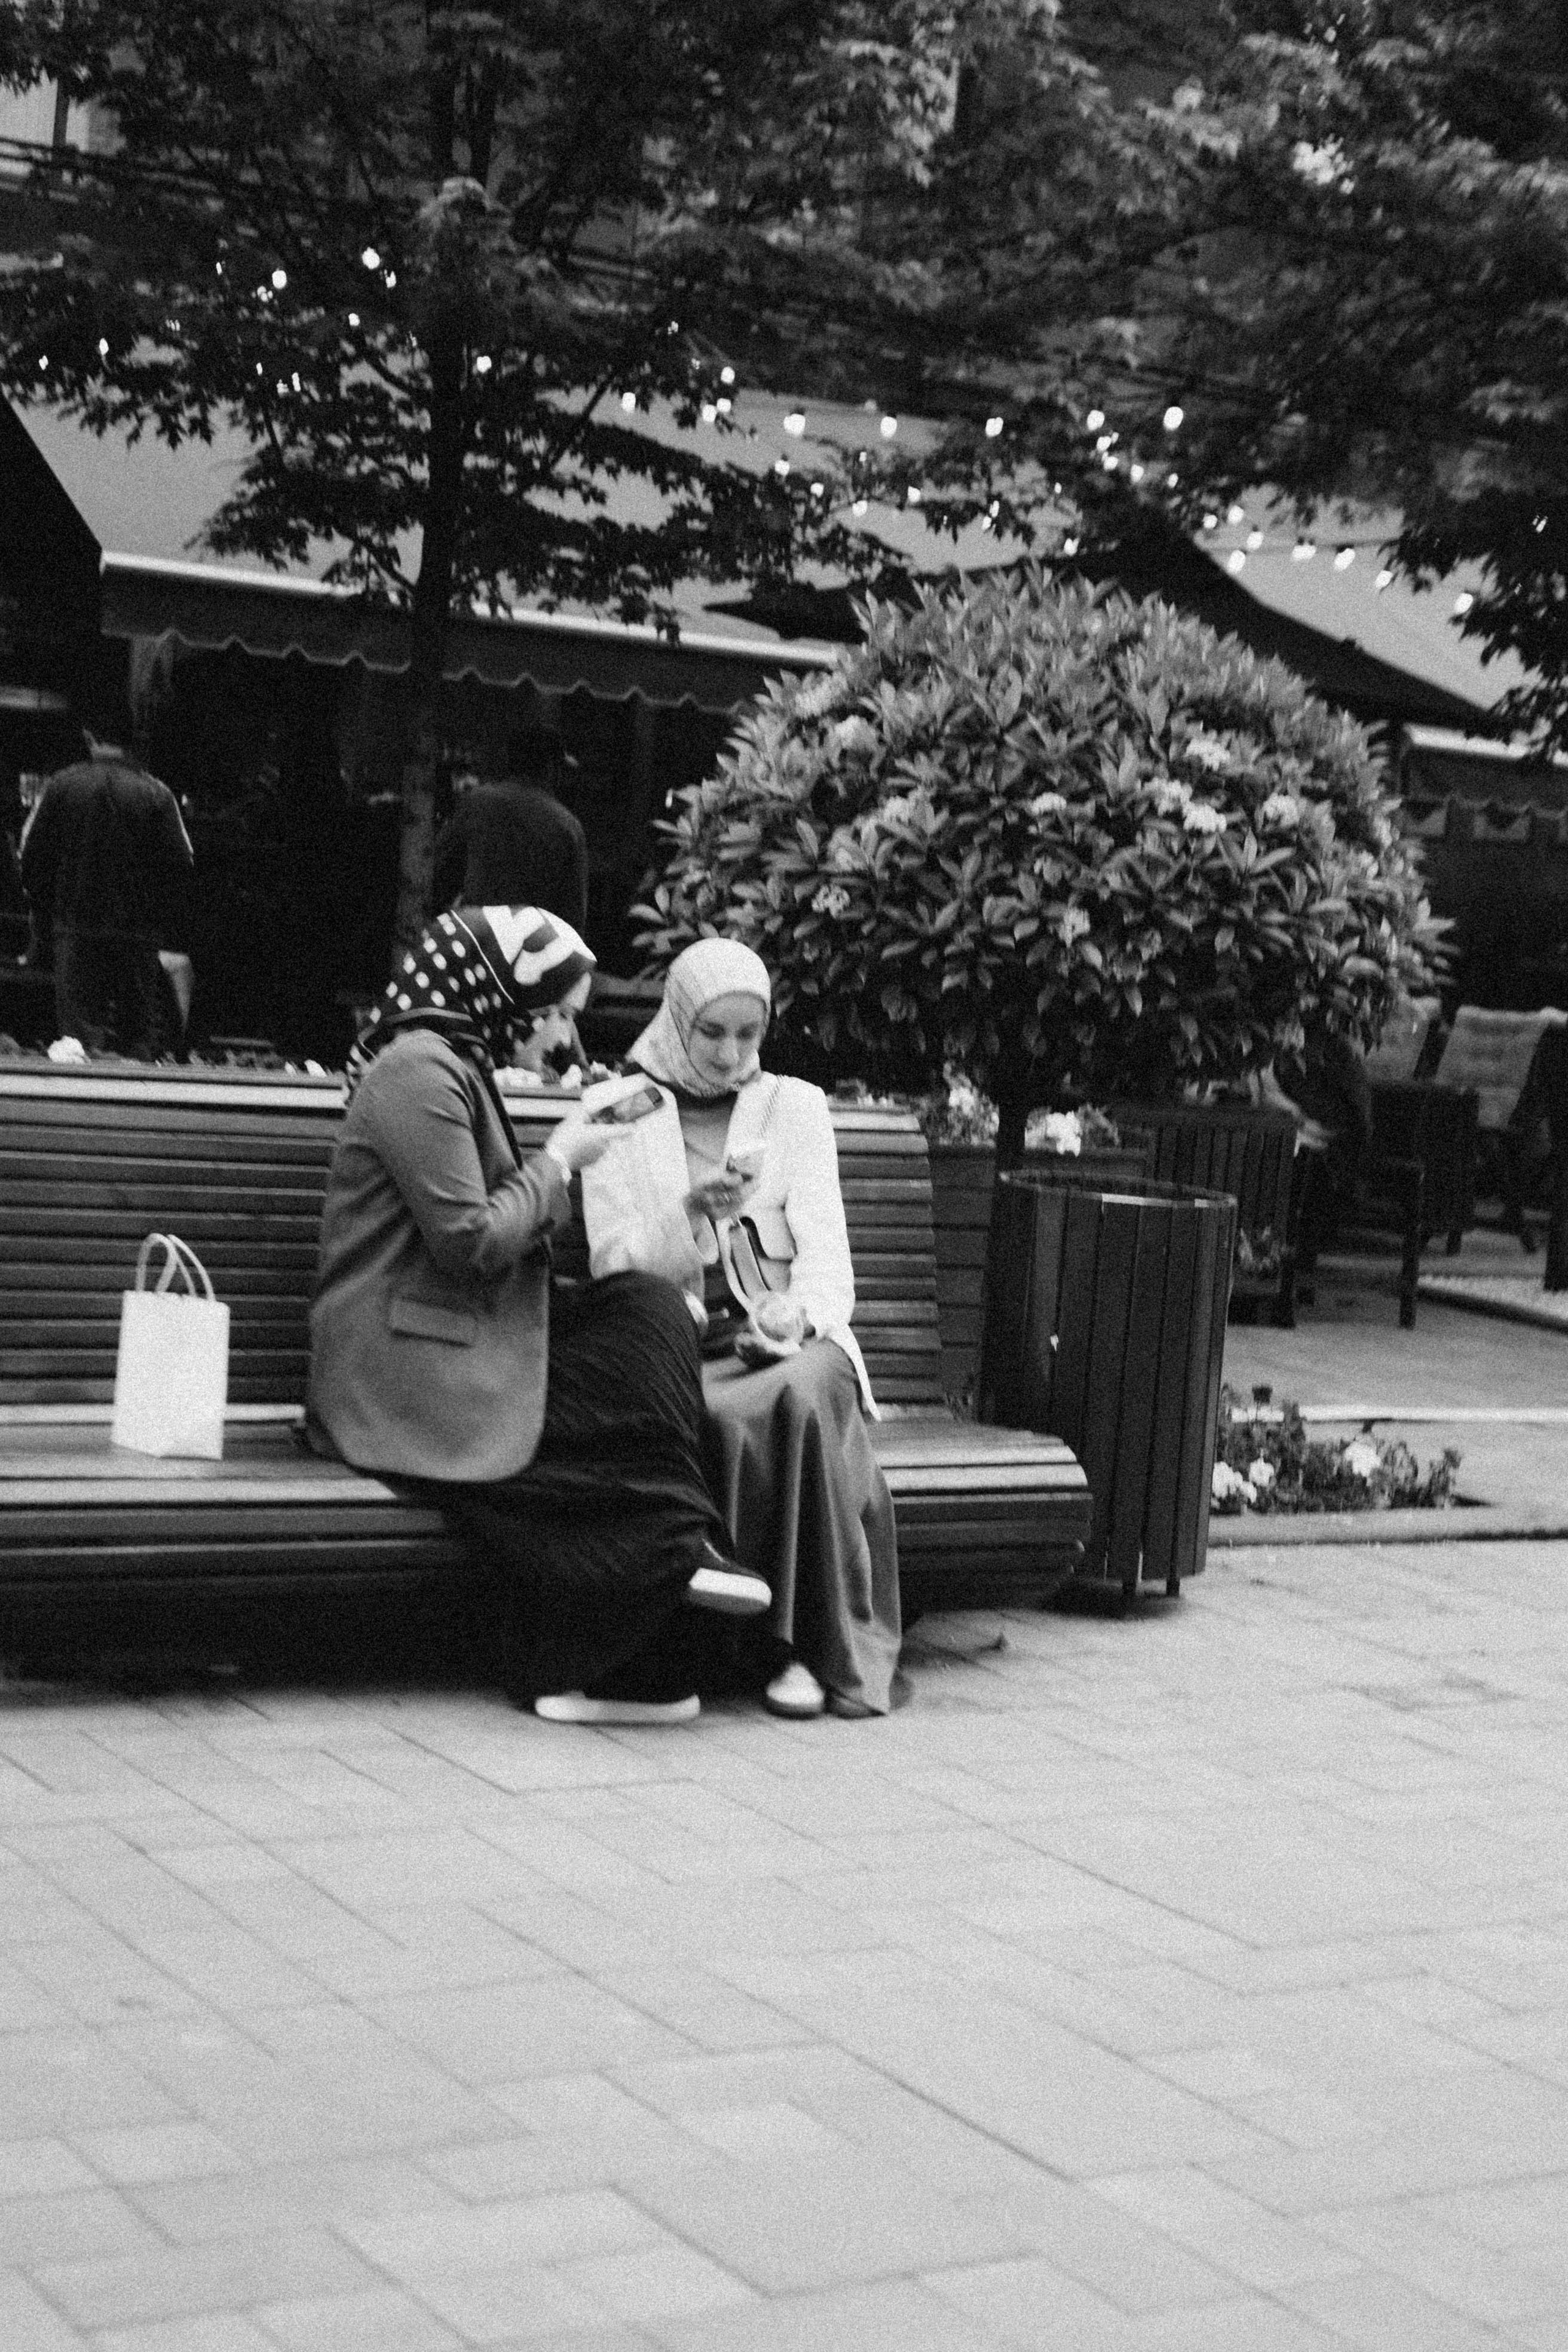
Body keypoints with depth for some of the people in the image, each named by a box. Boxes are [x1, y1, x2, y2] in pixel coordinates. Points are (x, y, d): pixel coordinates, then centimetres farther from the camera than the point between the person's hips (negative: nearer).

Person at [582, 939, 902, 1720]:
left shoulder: (796, 1106, 15)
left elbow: (825, 1251, 6)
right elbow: (612, 1266, 3)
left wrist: (799, 1312, -17)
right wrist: (690, 1212, -15)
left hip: (787, 1340, 1)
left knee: (808, 1396, -34)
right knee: (726, 1416, -35)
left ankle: (815, 1645, -28)